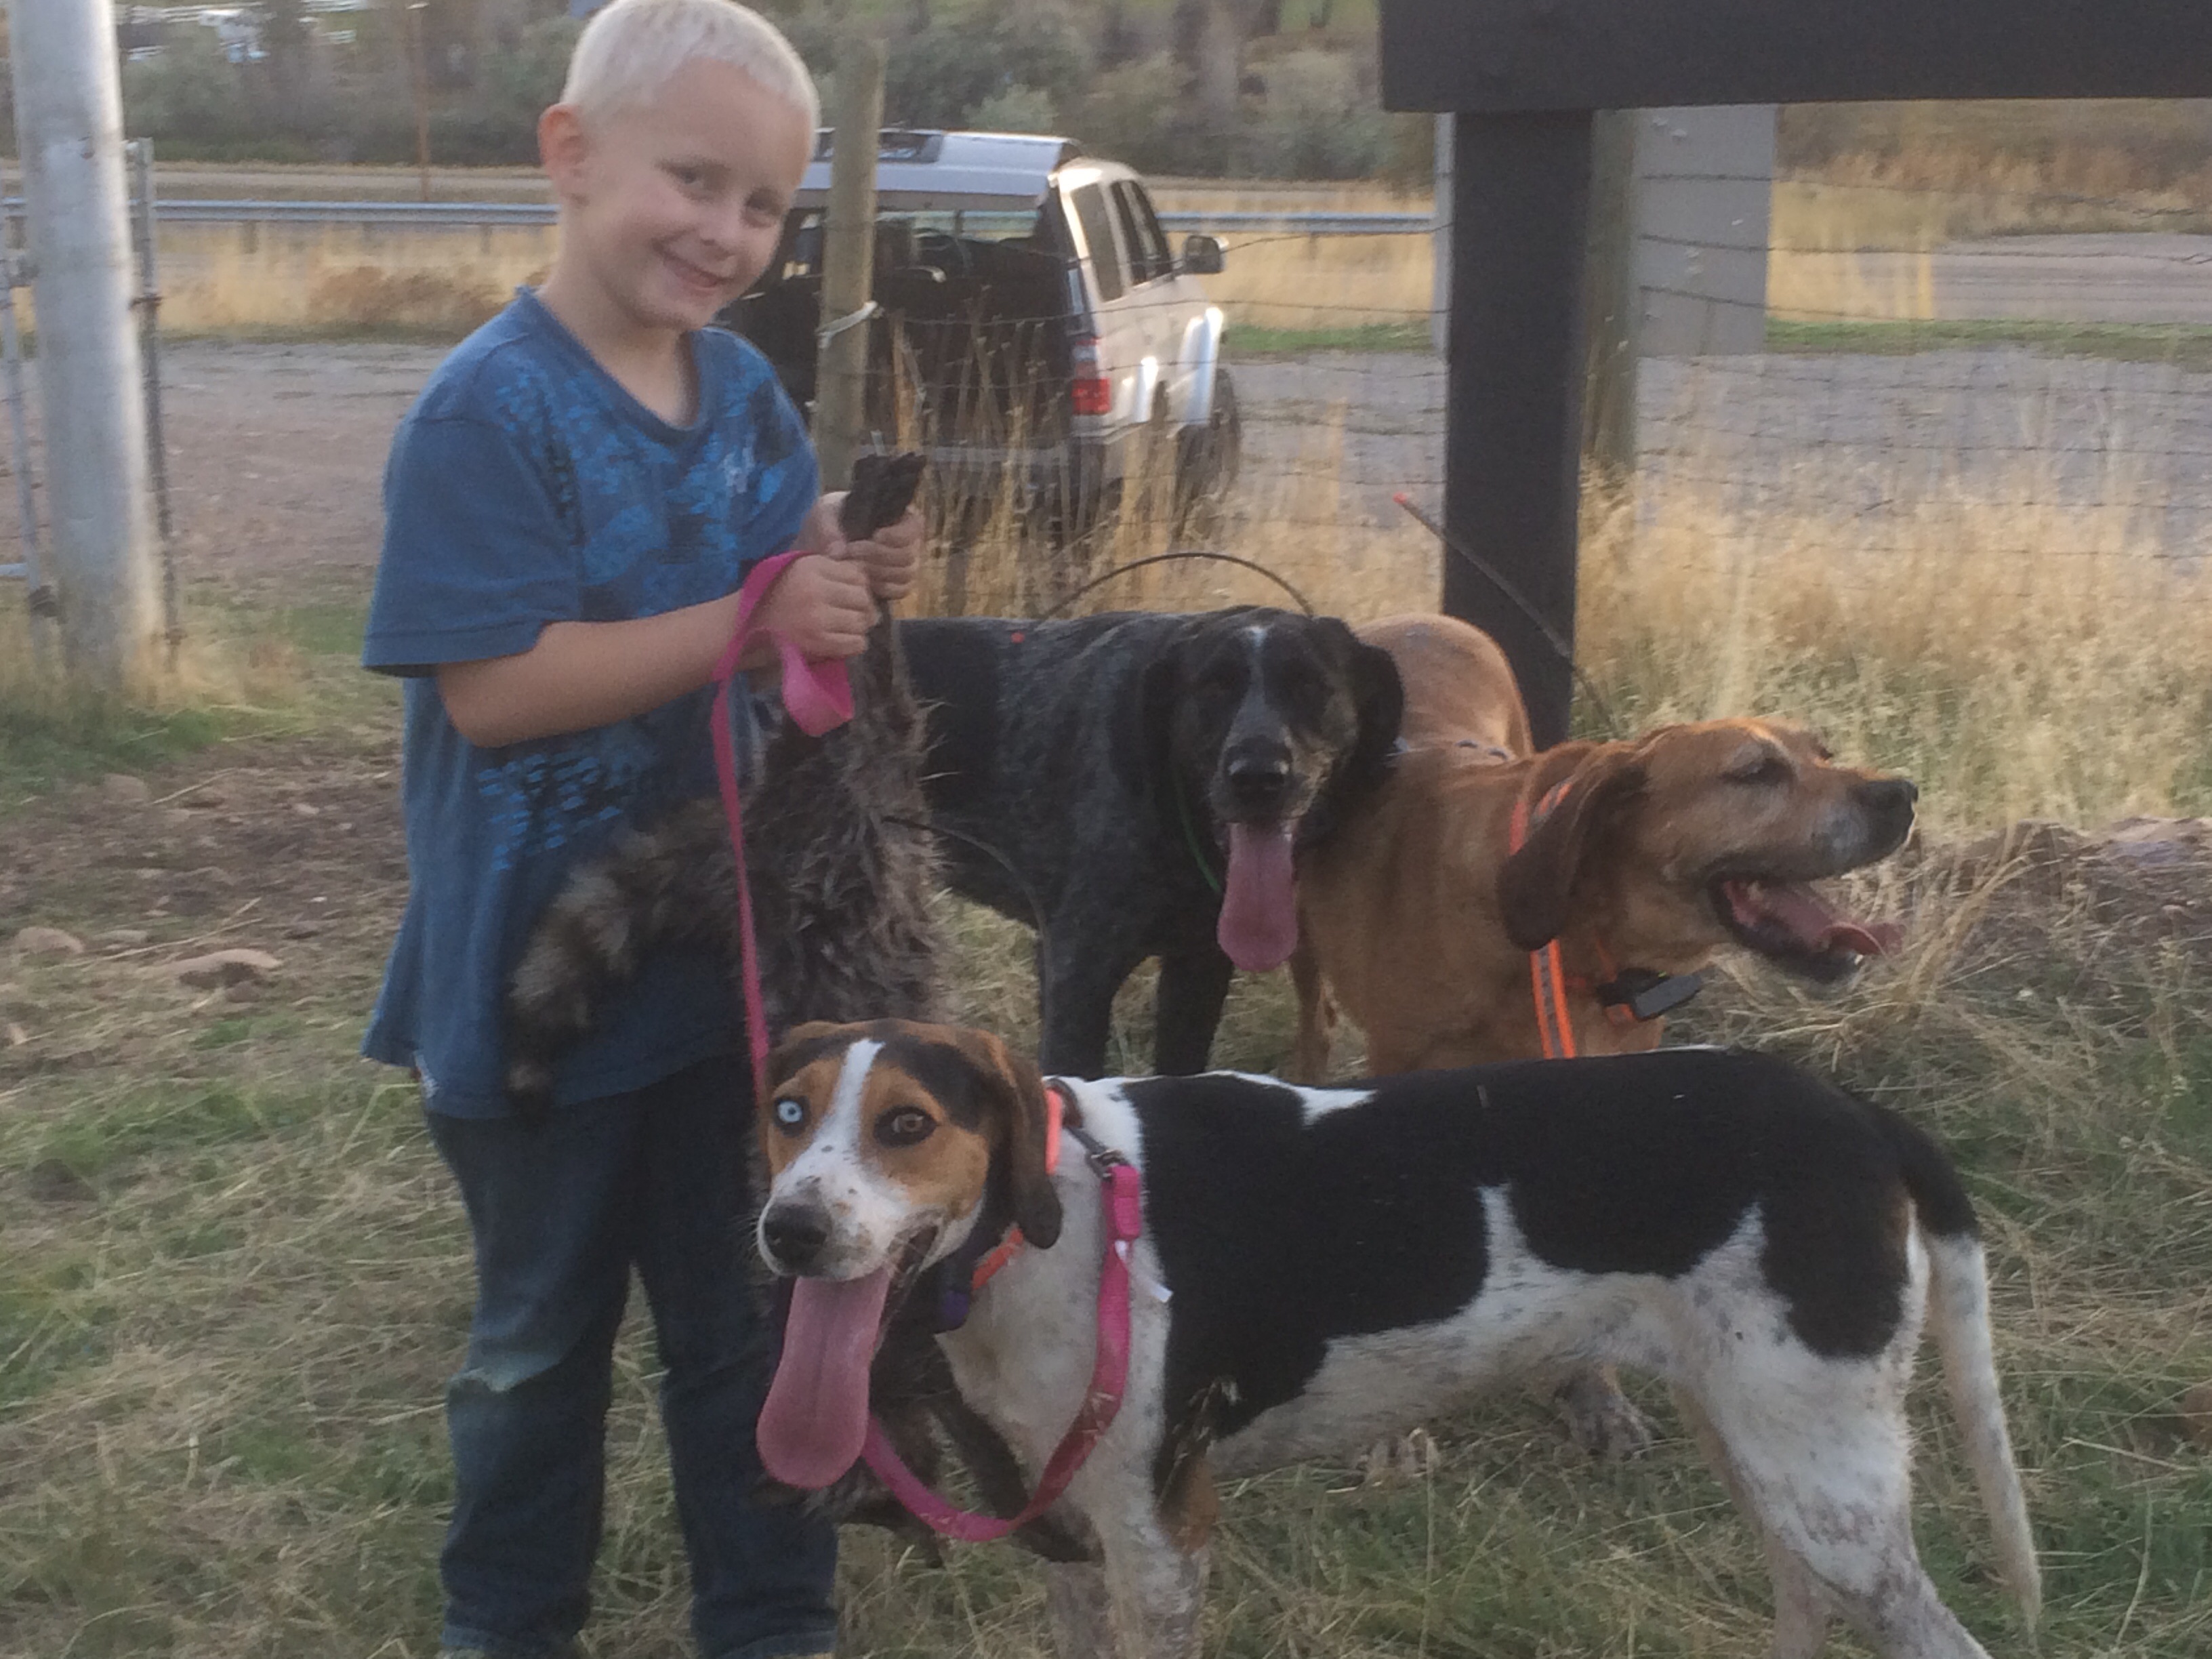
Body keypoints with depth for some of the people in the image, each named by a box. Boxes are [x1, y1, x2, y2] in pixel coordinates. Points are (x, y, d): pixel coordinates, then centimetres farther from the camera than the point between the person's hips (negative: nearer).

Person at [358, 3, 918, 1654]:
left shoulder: (745, 389, 0)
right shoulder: (489, 410, -19)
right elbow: (491, 688, -25)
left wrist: (850, 569, -15)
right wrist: (754, 621, -29)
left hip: (727, 950, 5)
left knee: (747, 1310, 17)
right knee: (542, 1328, 16)